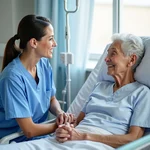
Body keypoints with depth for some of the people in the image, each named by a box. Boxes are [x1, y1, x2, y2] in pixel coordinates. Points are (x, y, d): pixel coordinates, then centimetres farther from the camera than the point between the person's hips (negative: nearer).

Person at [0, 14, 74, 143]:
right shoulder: (13, 77, -26)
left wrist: (60, 113, -9)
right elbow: (29, 130, -23)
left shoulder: (45, 65, -2)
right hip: (17, 141, -7)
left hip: (41, 136, 7)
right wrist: (61, 125, -10)